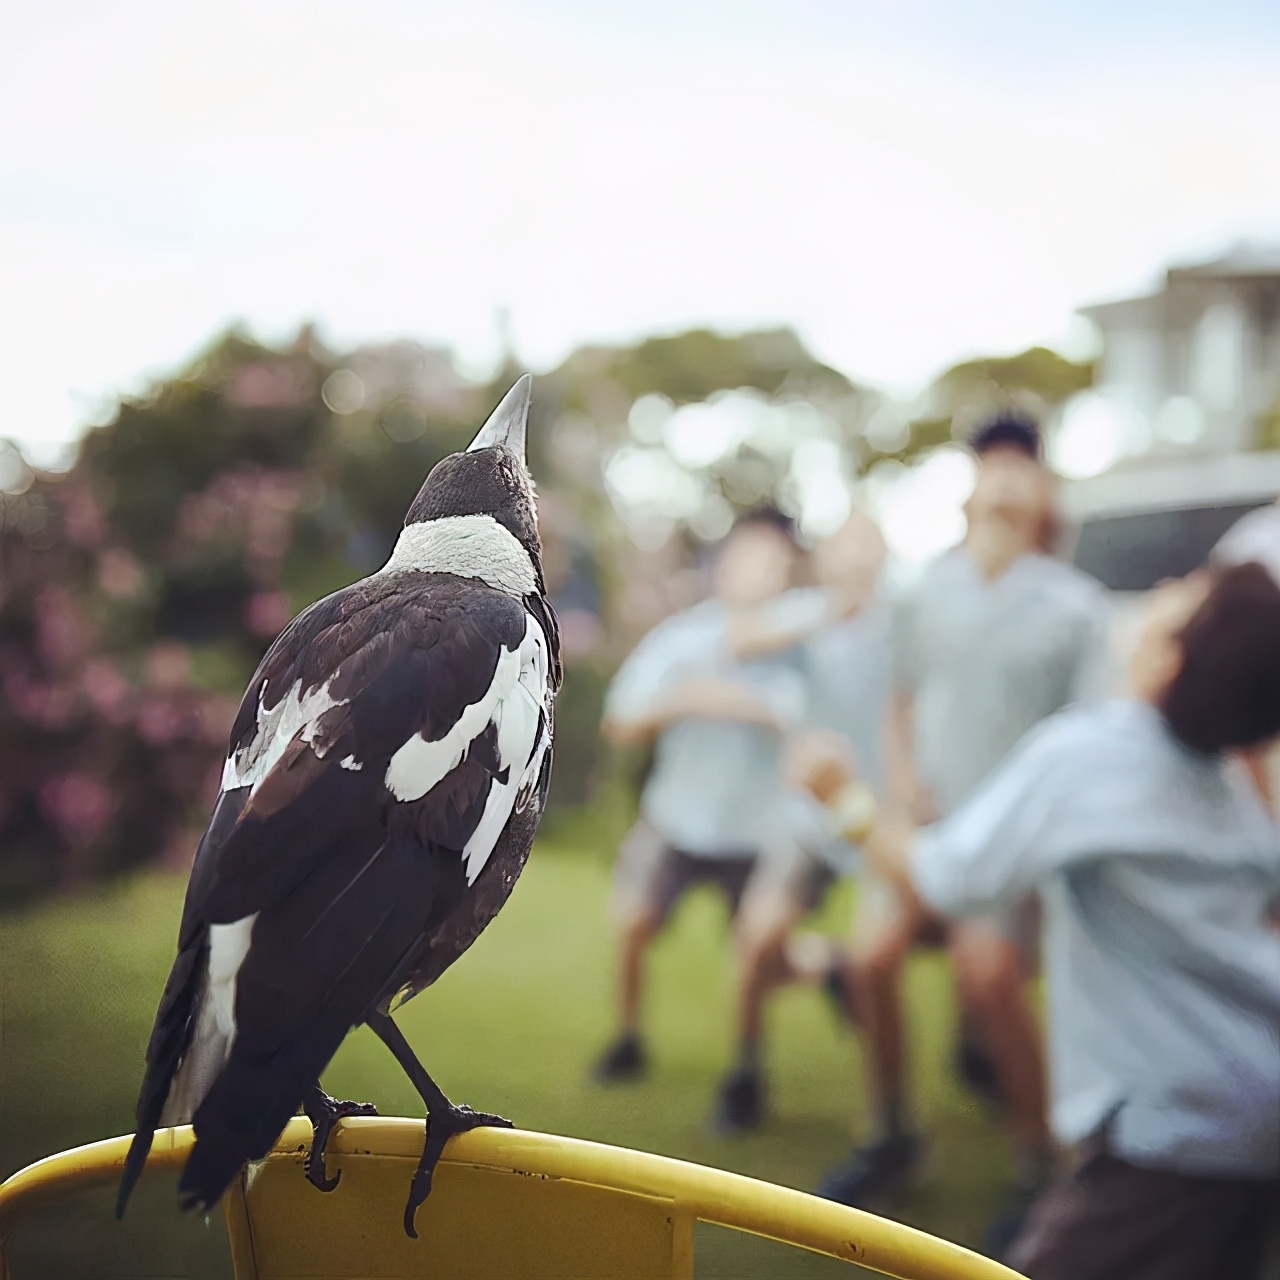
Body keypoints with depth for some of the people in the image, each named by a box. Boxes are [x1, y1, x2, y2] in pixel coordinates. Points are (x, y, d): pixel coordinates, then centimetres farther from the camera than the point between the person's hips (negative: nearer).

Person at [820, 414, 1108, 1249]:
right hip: (925, 812, 4)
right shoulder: (928, 591, 9)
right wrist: (901, 775, 2)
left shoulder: (1073, 603, -1)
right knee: (873, 955, -11)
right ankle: (892, 1136, 12)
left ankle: (1037, 1166, -1)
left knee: (990, 974, -19)